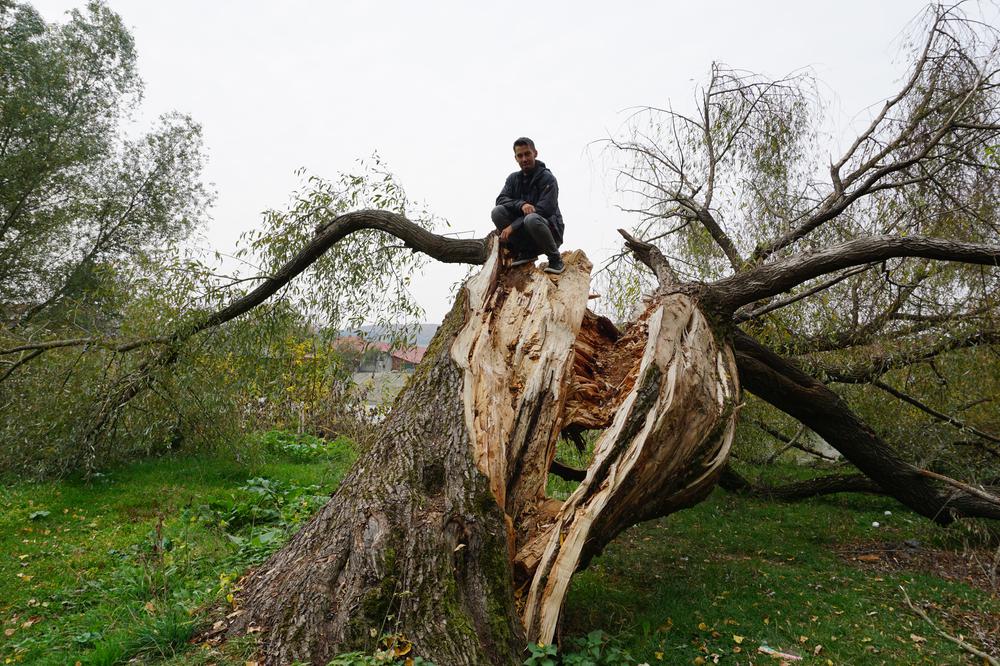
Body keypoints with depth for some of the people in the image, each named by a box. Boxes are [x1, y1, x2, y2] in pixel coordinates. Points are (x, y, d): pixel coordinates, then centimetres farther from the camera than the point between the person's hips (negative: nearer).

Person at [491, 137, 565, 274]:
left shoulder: (548, 178, -9)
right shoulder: (513, 178, 10)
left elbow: (544, 209, -19)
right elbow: (501, 199, -4)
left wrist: (513, 226, -24)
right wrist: (521, 205, -27)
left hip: (550, 229, -5)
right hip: (524, 235, 5)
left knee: (531, 219, -38)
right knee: (497, 212, -16)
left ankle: (555, 260, -15)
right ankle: (526, 253, -6)